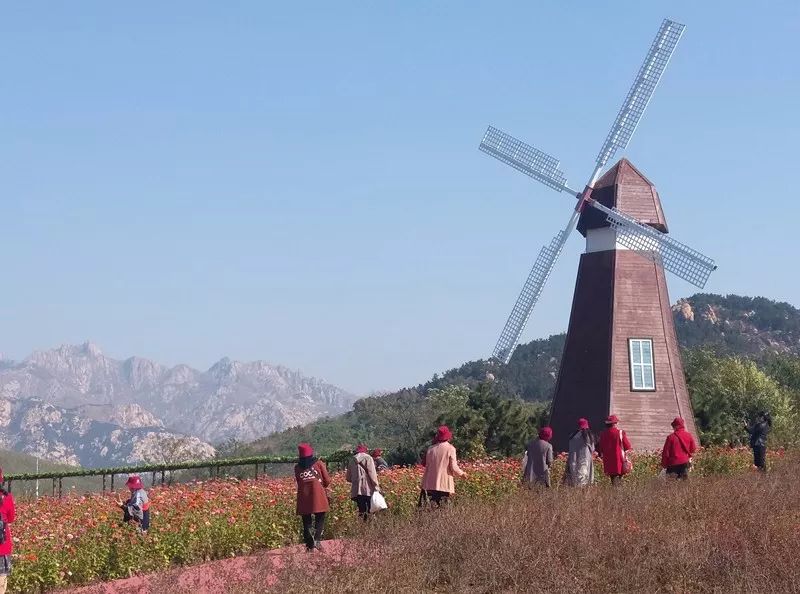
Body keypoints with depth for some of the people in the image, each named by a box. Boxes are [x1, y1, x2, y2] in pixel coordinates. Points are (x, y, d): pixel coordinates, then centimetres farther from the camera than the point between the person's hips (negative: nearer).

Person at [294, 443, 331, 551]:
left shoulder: (297, 468, 4)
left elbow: (298, 483, 11)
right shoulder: (319, 464, 0)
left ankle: (309, 544, 2)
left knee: (307, 522, 7)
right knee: (320, 519, 6)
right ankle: (317, 538, -16)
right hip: (318, 497, -2)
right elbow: (327, 481, 2)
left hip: (304, 498, 2)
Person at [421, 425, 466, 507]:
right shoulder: (450, 448, -5)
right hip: (444, 485, -3)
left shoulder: (431, 449, 5)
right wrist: (462, 474, 11)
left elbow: (426, 466, 10)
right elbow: (454, 468, -6)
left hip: (431, 484, 4)